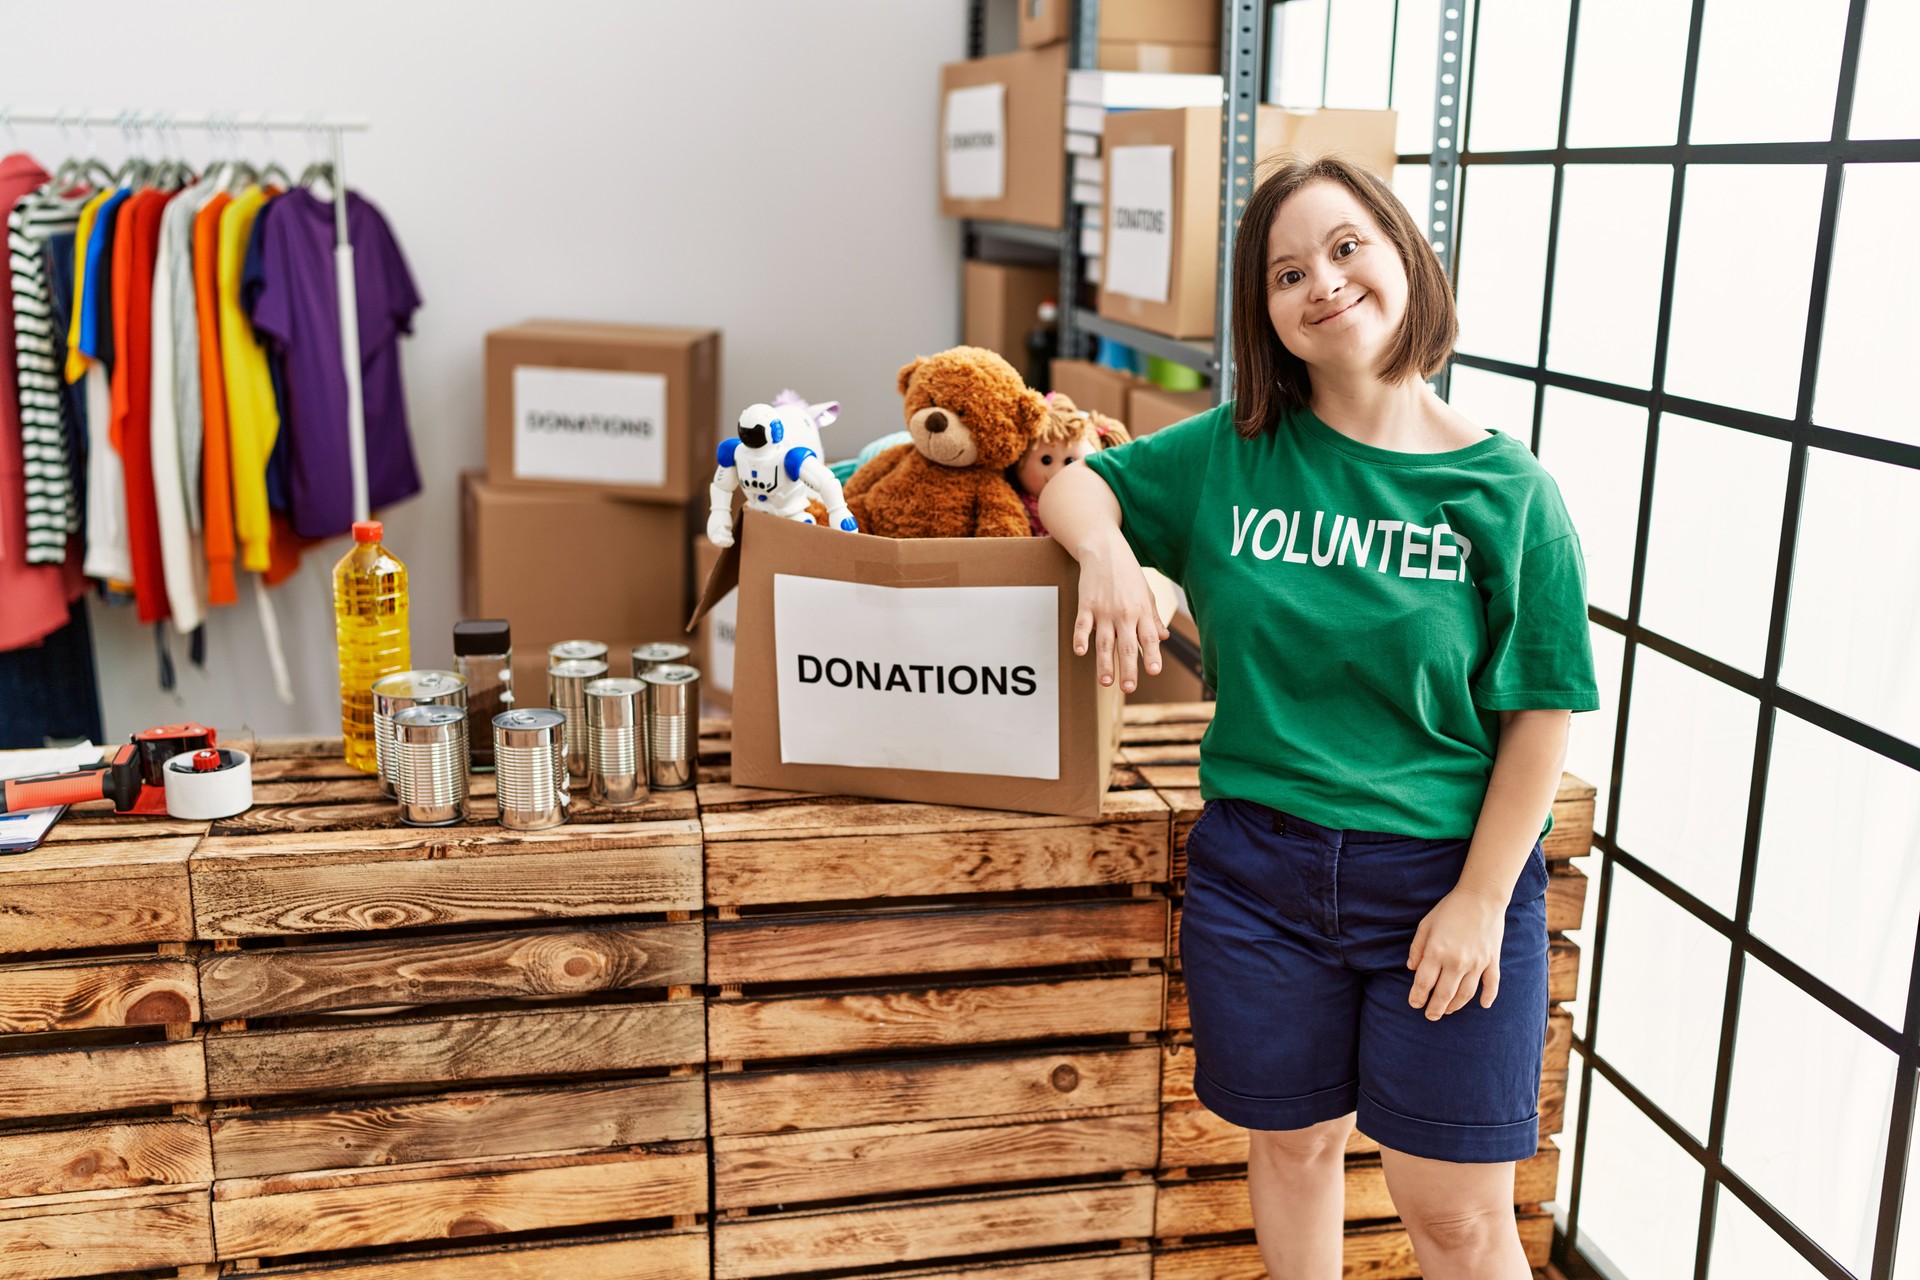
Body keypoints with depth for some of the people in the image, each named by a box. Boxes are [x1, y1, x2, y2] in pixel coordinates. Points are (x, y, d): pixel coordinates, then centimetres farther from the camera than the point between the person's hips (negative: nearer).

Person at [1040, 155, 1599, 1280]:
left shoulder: (1506, 491, -7)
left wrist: (1481, 899, -11)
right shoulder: (1231, 453, -1)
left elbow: (1540, 717, -6)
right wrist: (1107, 548, -13)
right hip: (1259, 870, 2)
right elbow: (1077, 483, 10)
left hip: (1444, 878, -2)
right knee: (1294, 1147, 19)